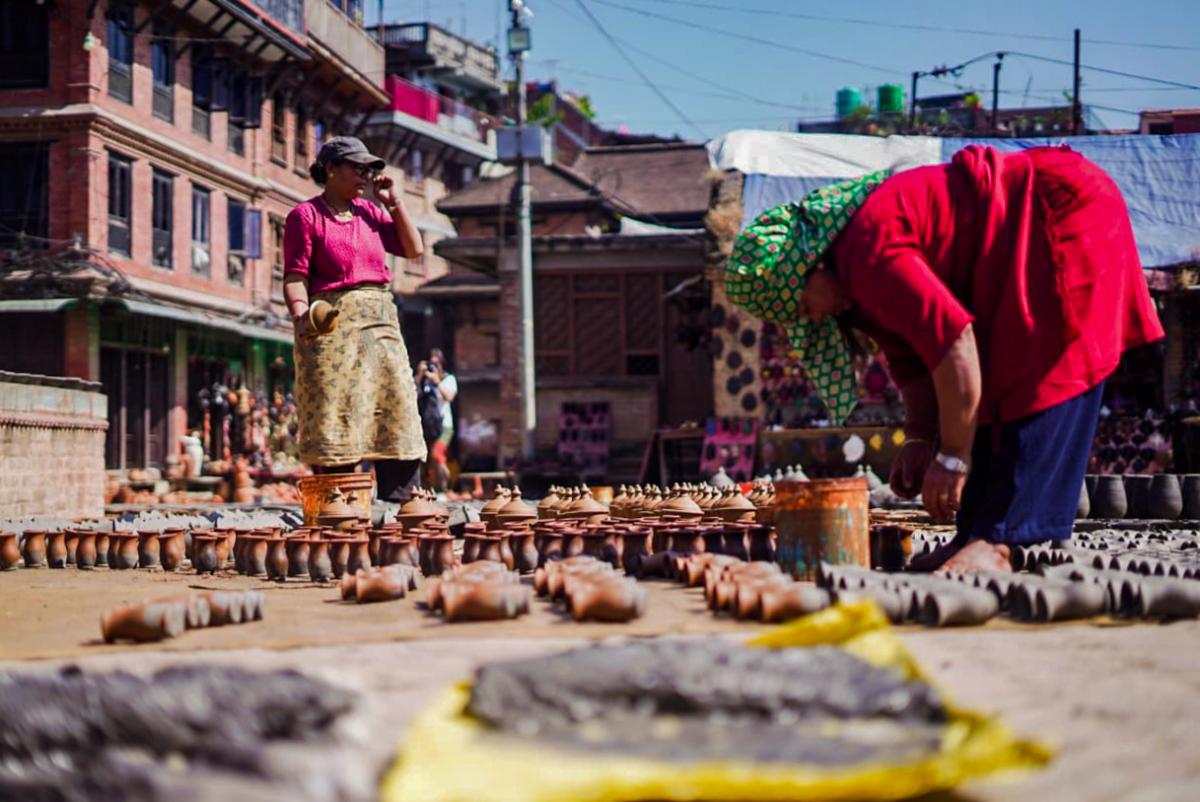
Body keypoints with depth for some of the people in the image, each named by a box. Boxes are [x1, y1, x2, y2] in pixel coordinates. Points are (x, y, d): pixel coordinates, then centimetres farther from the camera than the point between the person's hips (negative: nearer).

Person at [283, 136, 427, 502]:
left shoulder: (370, 212, 18)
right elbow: (295, 276, -7)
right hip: (332, 323, -6)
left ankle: (403, 503, 2)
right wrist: (301, 317, -24)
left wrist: (393, 201, 12)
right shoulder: (305, 215, 1)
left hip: (381, 321, 6)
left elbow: (413, 248, 15)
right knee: (334, 417, -8)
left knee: (396, 410, 0)